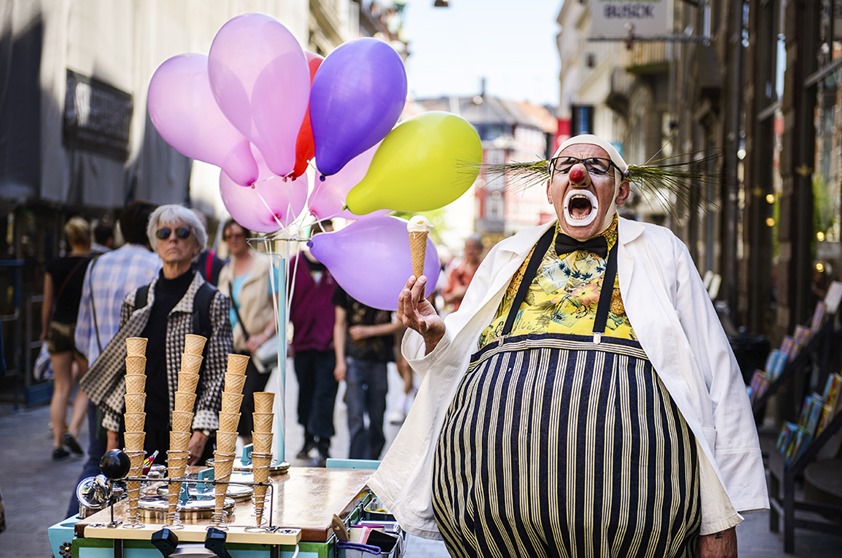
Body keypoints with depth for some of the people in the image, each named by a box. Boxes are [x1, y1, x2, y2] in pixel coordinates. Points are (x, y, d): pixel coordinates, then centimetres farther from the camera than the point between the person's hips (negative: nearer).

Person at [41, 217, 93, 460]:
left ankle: (58, 443, 6)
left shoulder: (54, 266, 1)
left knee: (61, 388, 8)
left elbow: (48, 303, 6)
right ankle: (72, 431, -4)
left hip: (58, 328, 3)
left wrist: (45, 330, 18)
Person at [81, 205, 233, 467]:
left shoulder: (213, 301, 1)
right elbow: (120, 370, 14)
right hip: (138, 429, 3)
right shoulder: (136, 301, 12)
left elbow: (219, 374, -3)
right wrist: (112, 434, 10)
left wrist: (201, 433, -13)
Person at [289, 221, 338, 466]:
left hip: (329, 343, -3)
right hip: (302, 341, 3)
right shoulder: (296, 264, 4)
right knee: (306, 391, 13)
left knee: (325, 394, -6)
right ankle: (309, 438, 29)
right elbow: (285, 302, 9)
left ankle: (322, 447, -5)